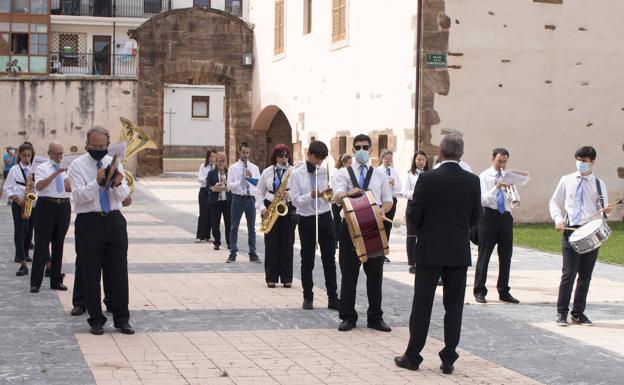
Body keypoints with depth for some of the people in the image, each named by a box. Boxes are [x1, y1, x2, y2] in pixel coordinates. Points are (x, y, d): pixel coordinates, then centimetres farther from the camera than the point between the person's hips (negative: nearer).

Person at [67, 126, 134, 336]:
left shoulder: (115, 163, 9)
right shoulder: (77, 165, -1)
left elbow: (124, 195, 2)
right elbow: (79, 196, -13)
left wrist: (118, 184, -21)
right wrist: (96, 182, -28)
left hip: (114, 221, 3)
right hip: (89, 222, -2)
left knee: (119, 271, 4)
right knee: (91, 274, 3)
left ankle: (121, 319, 13)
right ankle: (96, 320, 13)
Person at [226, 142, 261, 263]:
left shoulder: (255, 168, 8)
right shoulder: (233, 168, 2)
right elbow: (229, 186, -5)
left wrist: (251, 177, -13)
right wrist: (240, 181, -19)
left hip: (250, 199, 2)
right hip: (238, 198, -2)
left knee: (251, 227, 6)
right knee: (234, 227, 2)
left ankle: (253, 254, 11)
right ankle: (233, 253, 9)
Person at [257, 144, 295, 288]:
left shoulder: (293, 172, 1)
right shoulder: (267, 172, 7)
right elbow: (260, 193, 10)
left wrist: (289, 195, -20)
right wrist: (261, 207, -5)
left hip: (288, 209, -1)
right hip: (270, 210, 1)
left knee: (287, 244, 0)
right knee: (271, 244, 1)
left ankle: (286, 278, 7)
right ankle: (271, 277, 7)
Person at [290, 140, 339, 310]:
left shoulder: (326, 172, 3)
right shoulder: (297, 174, -2)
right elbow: (295, 200, -7)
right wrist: (311, 195, -23)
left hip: (325, 218, 2)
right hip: (306, 220, -2)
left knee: (329, 259, 4)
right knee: (307, 260, 6)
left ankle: (333, 298, 9)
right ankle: (308, 297, 17)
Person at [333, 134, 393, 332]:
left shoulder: (380, 174, 13)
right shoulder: (344, 173, 4)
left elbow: (388, 201, 12)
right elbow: (338, 195, -14)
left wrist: (381, 211, -11)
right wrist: (349, 193, -37)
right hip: (351, 225, -2)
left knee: (375, 273, 5)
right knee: (349, 273, 2)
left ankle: (375, 317, 14)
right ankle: (348, 317, 11)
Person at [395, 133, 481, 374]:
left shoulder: (427, 179, -11)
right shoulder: (472, 181, -3)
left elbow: (413, 216, -9)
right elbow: (475, 217, 5)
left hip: (430, 250, -2)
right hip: (459, 252, 2)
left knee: (422, 304, 5)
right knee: (453, 305, 8)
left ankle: (413, 356, 11)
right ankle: (448, 359, 10)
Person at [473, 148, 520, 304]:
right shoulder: (484, 176, 1)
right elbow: (483, 200, -10)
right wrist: (496, 187, -21)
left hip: (505, 217, 4)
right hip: (489, 216, -4)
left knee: (506, 256, 6)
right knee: (484, 255, 0)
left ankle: (504, 291, 15)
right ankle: (479, 291, 6)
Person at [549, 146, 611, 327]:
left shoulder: (599, 184, 9)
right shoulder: (566, 181, 8)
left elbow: (602, 209, 9)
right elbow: (554, 202, 12)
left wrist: (605, 212, -14)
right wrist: (558, 218, -6)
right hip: (570, 230, -1)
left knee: (585, 275, 6)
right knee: (569, 273, -7)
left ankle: (578, 313, 17)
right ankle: (562, 313, 3)